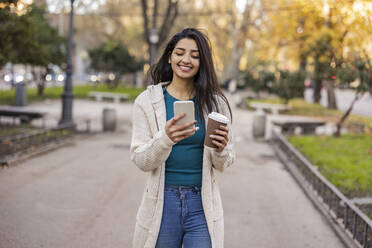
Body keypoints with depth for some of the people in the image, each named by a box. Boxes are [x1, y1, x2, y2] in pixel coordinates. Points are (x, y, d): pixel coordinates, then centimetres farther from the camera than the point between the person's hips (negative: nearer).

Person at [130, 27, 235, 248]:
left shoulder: (215, 102, 2)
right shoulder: (147, 101, -1)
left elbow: (223, 164, 5)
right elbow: (140, 160, -7)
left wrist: (221, 149, -17)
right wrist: (165, 139, -26)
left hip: (202, 205, 1)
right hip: (162, 202, 0)